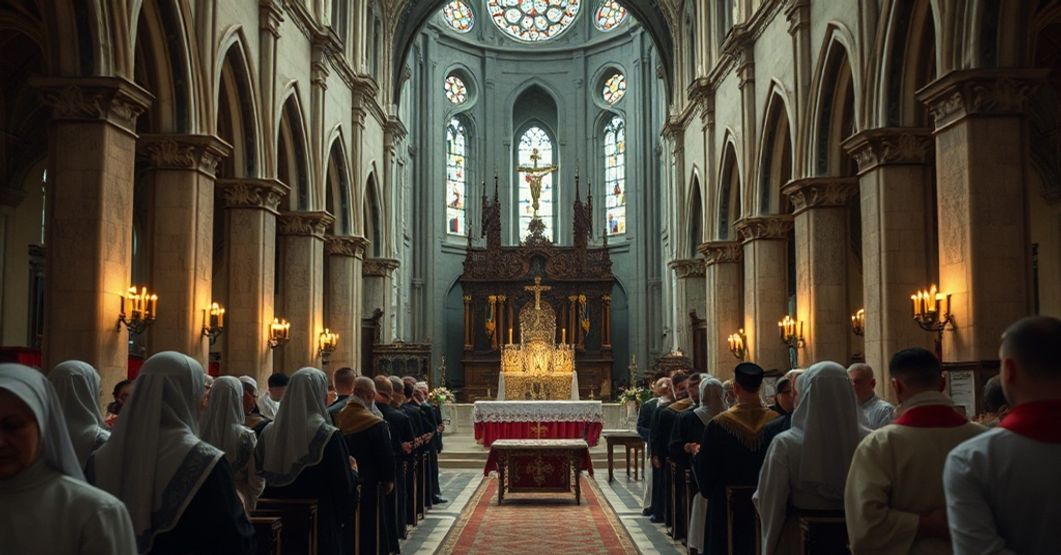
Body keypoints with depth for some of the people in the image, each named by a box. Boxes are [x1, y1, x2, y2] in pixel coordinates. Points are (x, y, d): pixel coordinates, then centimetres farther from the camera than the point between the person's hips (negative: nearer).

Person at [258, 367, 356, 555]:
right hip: (321, 525, -5)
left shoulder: (269, 433, -1)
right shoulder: (328, 436, -16)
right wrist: (353, 471, 7)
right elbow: (345, 485, -13)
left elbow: (261, 476, 9)